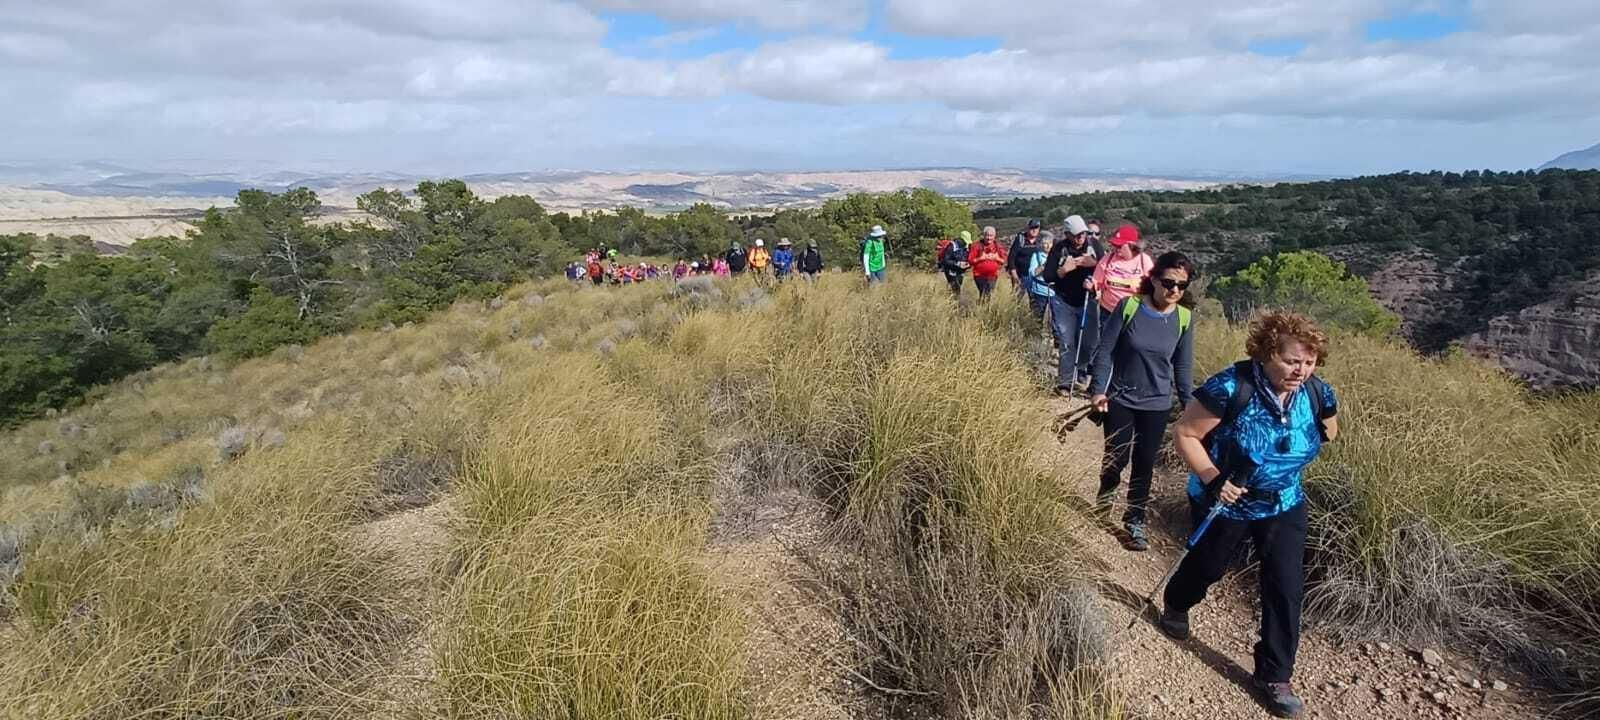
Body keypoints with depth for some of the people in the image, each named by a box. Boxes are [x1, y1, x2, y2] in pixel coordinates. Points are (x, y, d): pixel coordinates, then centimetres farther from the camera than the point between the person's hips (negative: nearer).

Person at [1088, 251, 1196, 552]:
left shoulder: (1183, 319, -4)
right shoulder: (1129, 307, -13)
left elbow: (1183, 367, 5)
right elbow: (1105, 350, -9)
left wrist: (1189, 406, 6)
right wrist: (1099, 390, -15)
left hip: (1157, 405, 2)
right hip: (1120, 399, -2)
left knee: (1145, 464, 8)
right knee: (1117, 458, 6)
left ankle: (1134, 522, 24)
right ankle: (1104, 499, 37)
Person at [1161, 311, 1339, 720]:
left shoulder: (1318, 395, -12)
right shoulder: (1232, 387, -29)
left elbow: (1328, 432, 12)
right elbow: (1184, 434, -23)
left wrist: (1293, 457, -2)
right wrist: (1211, 477, -34)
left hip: (1284, 505, 4)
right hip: (1225, 502, -3)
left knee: (1287, 588, 1)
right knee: (1208, 566, 18)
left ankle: (1274, 678, 17)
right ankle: (1175, 604, 52)